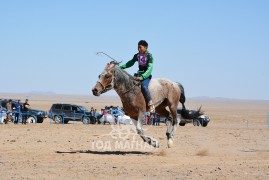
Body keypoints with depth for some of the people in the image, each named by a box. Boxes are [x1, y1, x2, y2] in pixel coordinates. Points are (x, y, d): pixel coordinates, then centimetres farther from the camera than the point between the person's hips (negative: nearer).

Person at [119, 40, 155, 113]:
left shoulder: (149, 56, -11)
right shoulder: (137, 56, 8)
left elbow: (149, 69, -20)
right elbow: (130, 63, 21)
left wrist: (142, 77, -32)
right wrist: (120, 67, 9)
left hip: (146, 75, -7)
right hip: (139, 74, 7)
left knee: (143, 86, -33)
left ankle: (151, 105, -28)